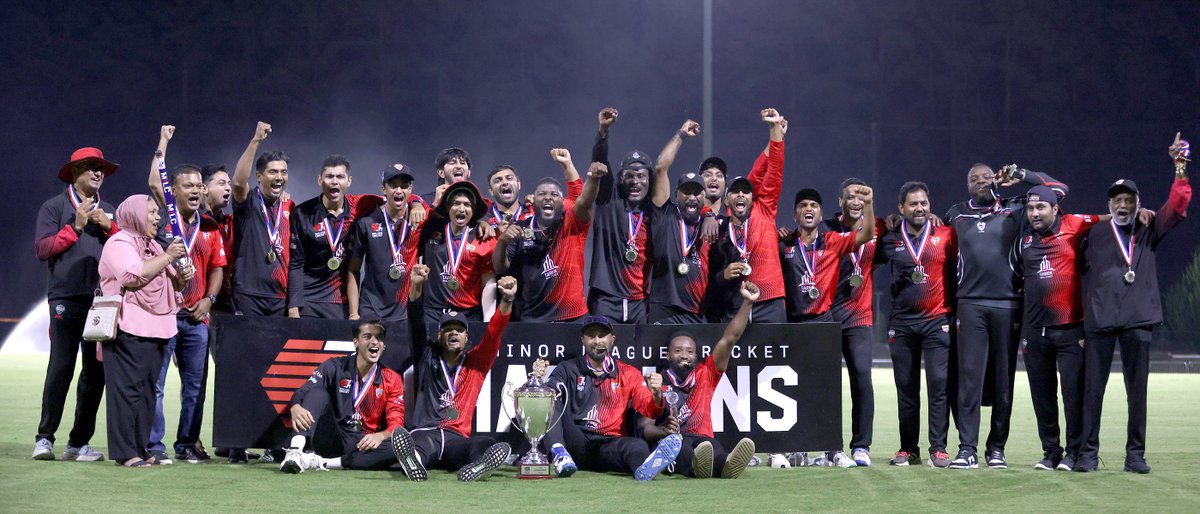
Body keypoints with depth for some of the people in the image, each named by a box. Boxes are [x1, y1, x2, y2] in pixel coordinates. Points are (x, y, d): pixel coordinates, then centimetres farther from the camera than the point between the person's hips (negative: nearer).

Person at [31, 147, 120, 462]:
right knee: (61, 368, -10)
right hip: (66, 298, -4)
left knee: (96, 371, 2)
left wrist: (109, 227, -2)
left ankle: (79, 442, 8)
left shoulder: (108, 211, 19)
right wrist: (76, 227, -9)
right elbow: (42, 249, -5)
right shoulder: (54, 207, 6)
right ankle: (45, 437, -1)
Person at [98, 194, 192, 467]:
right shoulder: (119, 243, -4)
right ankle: (125, 452, -10)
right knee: (128, 389, -10)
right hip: (129, 329, -9)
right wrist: (168, 257, -16)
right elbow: (133, 275, -21)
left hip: (155, 328, 9)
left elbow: (168, 285, 28)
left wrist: (181, 278, 6)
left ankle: (142, 449, 10)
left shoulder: (153, 245, 24)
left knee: (147, 390, 7)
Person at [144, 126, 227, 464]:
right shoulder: (164, 218, -1)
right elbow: (154, 184, -15)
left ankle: (187, 443, 19)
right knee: (154, 383, -3)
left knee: (195, 385, 9)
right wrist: (163, 143, -8)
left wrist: (209, 299, -1)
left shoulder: (210, 228, 11)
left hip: (196, 316, 5)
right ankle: (153, 445, 3)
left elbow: (217, 267, 14)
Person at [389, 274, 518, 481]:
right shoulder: (426, 359, 19)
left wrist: (507, 301, -11)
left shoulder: (476, 363, 21)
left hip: (458, 439, 1)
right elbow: (417, 326, 4)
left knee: (489, 445, -34)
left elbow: (494, 333, 7)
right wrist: (416, 287, -14)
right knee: (418, 443, -39)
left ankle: (476, 467, -65)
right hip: (425, 433, -1)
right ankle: (414, 460, -72)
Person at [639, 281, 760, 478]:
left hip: (702, 439, 2)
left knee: (712, 447, -36)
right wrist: (663, 431, -21)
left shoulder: (705, 375, 25)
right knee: (680, 444, -39)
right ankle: (696, 464, -75)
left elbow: (729, 339, 19)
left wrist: (747, 303, 12)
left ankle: (725, 466, -71)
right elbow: (645, 426, 4)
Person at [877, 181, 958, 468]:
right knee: (906, 388, 6)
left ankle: (938, 448, -3)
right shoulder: (890, 240, 5)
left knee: (939, 384, -7)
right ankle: (908, 448, 13)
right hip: (902, 323, 2)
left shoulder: (945, 236, 1)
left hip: (938, 321, -2)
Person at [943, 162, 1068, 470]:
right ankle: (967, 448, -6)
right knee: (970, 377, -6)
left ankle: (997, 447, 10)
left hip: (1007, 306, 0)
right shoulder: (956, 215, 15)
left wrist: (1021, 176, 8)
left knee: (1004, 380, 2)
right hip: (970, 305, 0)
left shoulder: (1014, 209, 10)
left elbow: (1058, 189, 14)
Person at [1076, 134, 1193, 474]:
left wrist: (1180, 168, -5)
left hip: (1138, 321, 1)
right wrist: (1079, 322, 2)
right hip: (1099, 320, -1)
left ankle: (1135, 454, 8)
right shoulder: (1095, 238, 13)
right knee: (1093, 387, -2)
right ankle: (1088, 452, 3)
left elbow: (1177, 206, 4)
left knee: (1137, 389, 2)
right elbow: (1081, 277, 10)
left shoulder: (1149, 233, 16)